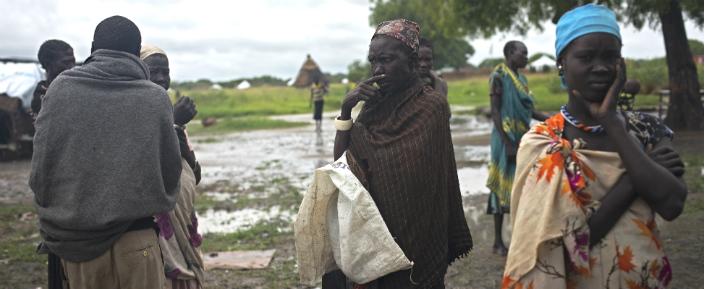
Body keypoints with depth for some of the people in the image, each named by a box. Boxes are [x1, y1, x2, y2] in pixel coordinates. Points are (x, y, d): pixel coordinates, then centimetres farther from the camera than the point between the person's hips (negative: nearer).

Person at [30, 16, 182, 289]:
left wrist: (51, 223, 15)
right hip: (135, 242, -2)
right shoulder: (156, 98, -7)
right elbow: (170, 172, -1)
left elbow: (40, 167, 0)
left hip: (73, 240, 2)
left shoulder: (60, 87, -3)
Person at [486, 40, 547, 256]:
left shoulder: (521, 78, 13)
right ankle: (498, 241, 8)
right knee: (503, 186, -1)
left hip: (524, 139, 8)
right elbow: (495, 111, -16)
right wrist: (508, 144, -21)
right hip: (507, 140, -8)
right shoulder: (499, 76, -11)